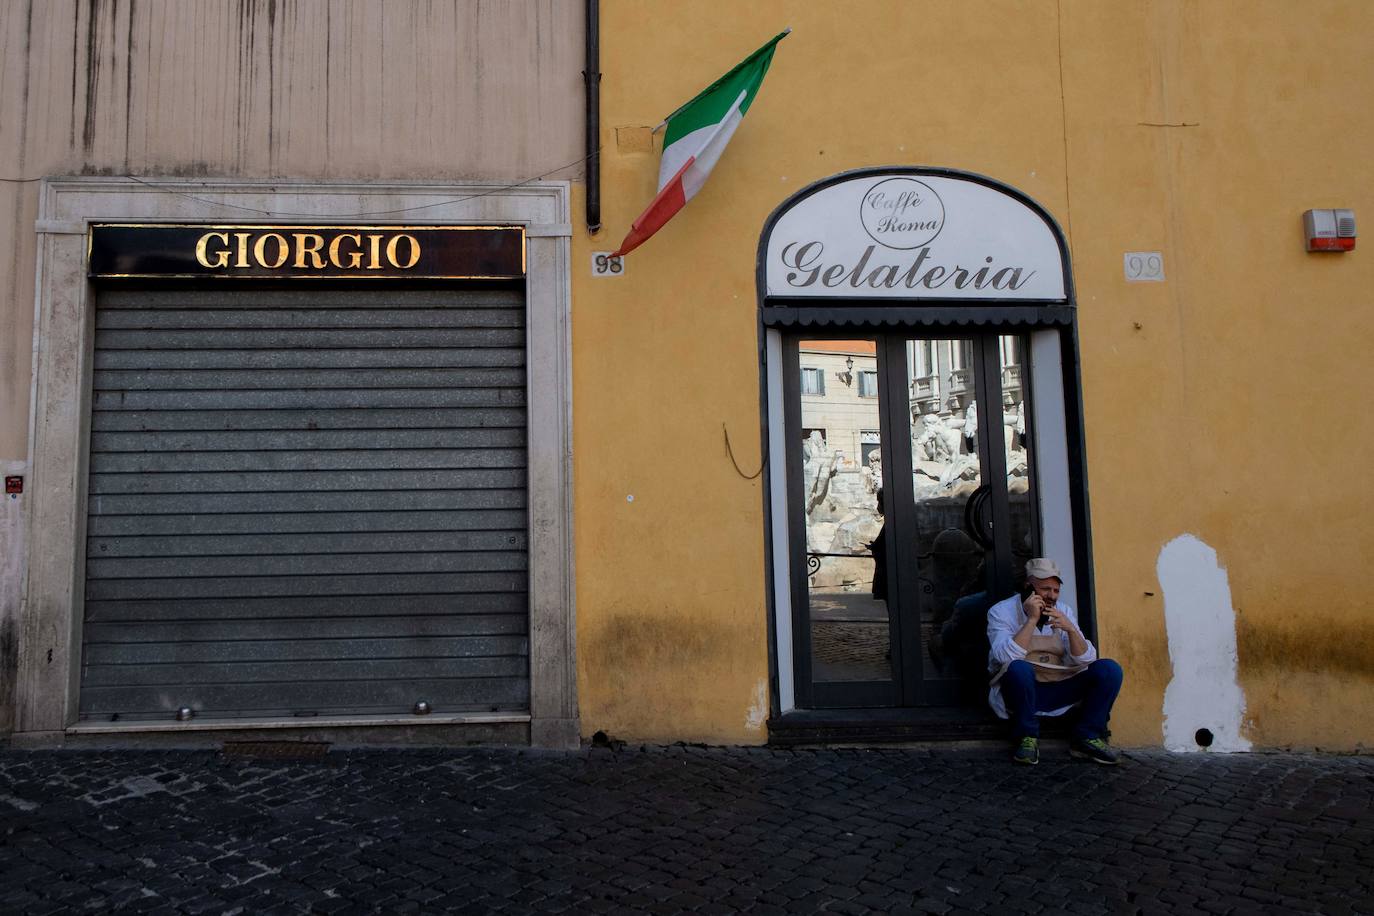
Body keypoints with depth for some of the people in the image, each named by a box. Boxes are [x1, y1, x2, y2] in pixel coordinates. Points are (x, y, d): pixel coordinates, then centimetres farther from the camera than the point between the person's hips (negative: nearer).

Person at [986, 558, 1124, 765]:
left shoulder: (1064, 612, 9)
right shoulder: (1001, 612, -6)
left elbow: (1085, 661, 0)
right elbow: (1006, 658, -24)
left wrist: (1071, 629, -18)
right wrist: (1032, 620, -24)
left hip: (1059, 691, 5)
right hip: (1021, 690, -5)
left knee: (1109, 669, -13)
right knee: (1018, 668, -37)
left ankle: (1087, 738, -5)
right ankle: (1026, 738, -16)